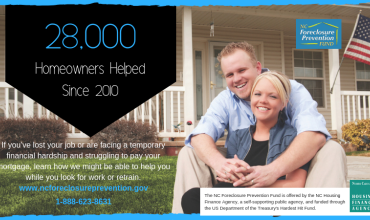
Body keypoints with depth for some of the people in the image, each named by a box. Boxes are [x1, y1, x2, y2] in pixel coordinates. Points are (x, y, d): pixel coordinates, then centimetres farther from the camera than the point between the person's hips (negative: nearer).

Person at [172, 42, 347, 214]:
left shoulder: (291, 91, -10)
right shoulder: (225, 100, 1)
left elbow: (315, 134, -27)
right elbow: (200, 136, -14)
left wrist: (273, 170, -43)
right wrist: (219, 163, -38)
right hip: (242, 177, 2)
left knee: (332, 150, -25)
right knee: (189, 153, -11)